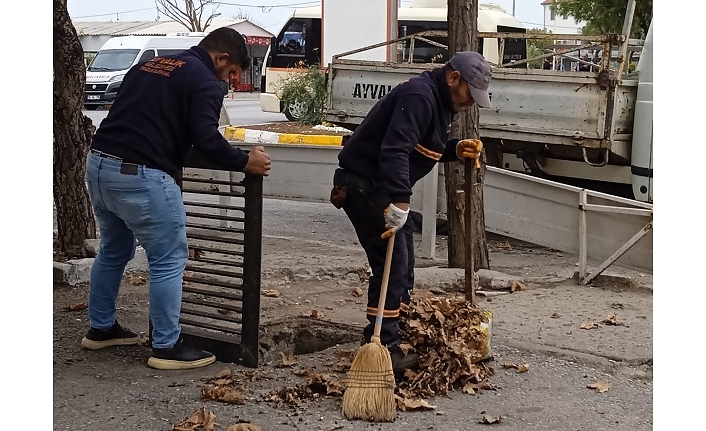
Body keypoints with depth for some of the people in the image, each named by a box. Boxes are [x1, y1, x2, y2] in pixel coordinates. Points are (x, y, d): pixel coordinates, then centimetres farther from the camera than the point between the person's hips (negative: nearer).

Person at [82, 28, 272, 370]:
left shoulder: (149, 65, 23)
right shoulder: (203, 80, -3)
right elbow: (206, 138, -15)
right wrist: (245, 162, -2)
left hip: (98, 163, 9)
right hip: (140, 176, -9)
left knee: (113, 251, 25)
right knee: (169, 260, 2)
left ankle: (101, 328, 36)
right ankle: (167, 348, 8)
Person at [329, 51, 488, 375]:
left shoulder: (439, 102, 13)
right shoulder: (419, 96, -22)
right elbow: (394, 150, -34)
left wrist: (455, 150, 7)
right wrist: (399, 201, -41)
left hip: (382, 187, 11)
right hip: (363, 185, -11)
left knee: (402, 267, 13)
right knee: (391, 265, -13)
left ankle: (387, 338, 20)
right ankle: (384, 348, -10)